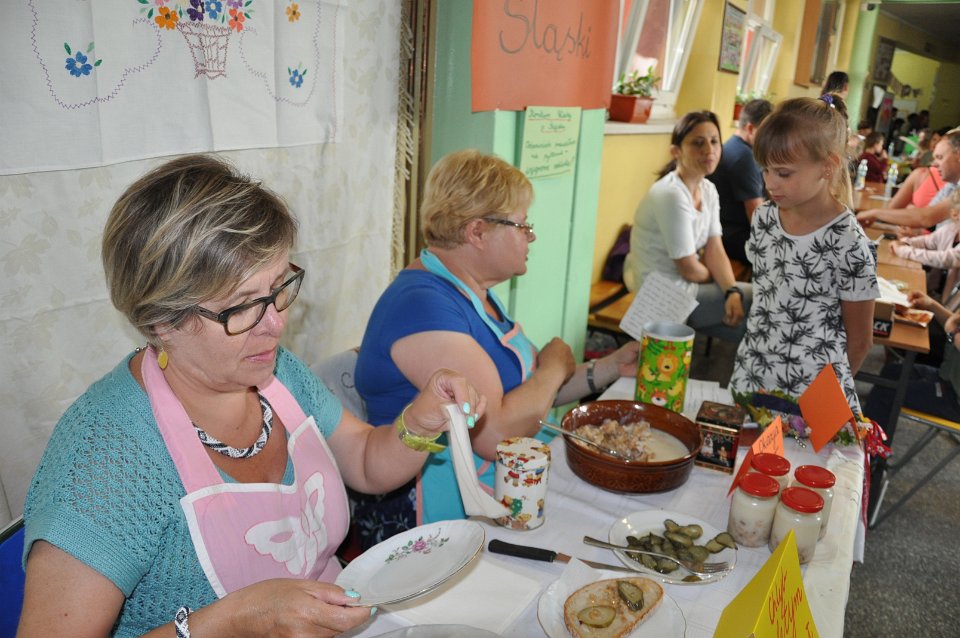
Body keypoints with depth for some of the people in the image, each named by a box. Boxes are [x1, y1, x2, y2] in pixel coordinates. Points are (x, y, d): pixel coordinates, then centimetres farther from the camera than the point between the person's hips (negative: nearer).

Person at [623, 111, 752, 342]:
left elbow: (715, 249, -1)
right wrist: (724, 285, 0)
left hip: (684, 283, 8)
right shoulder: (671, 195, -24)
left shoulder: (708, 189, 3)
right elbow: (689, 269, -20)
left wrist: (732, 291, -18)